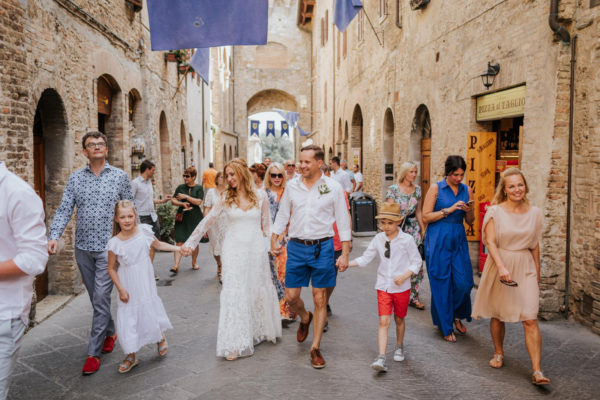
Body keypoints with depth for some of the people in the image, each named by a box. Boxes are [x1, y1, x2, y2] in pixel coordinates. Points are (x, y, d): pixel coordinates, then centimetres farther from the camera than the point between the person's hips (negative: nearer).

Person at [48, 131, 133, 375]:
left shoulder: (120, 177, -1)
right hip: (83, 247, 4)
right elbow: (64, 210, -1)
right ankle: (110, 333, 36)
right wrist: (54, 236, -16)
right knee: (96, 298, 16)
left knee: (101, 299, -6)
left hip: (109, 247, -3)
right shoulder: (75, 178, 5)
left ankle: (94, 353, 4)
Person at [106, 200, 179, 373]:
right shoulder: (115, 243, -14)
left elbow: (158, 244, 11)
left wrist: (179, 248, 8)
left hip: (145, 283, 1)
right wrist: (120, 289, -10)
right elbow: (111, 269, -5)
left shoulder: (144, 231, -9)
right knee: (127, 319, 2)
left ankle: (161, 338, 39)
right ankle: (131, 356, 23)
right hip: (128, 287, -1)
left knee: (150, 312, 7)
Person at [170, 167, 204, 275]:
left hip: (195, 218, -1)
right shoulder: (180, 187, 9)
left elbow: (198, 202, -10)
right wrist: (182, 203, -10)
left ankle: (194, 262, 25)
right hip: (182, 218, 1)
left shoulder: (199, 188, 1)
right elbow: (173, 201, 7)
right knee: (179, 241, -8)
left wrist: (186, 197, -11)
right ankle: (176, 266, -12)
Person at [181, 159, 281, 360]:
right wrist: (190, 243, -3)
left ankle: (264, 330, 33)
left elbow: (266, 224, 8)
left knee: (260, 291, 11)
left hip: (256, 250, 1)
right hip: (234, 250, -1)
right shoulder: (226, 198, 1)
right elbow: (207, 221, 1)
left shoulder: (260, 195, 2)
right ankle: (235, 343, 2)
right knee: (234, 294, -3)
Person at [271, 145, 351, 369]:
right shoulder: (292, 187, 5)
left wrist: (345, 253, -5)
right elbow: (282, 216, 14)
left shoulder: (333, 188, -3)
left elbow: (343, 221, 0)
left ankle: (315, 348, 17)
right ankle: (304, 318, 41)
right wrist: (273, 241, 6)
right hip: (296, 247, 3)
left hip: (322, 247, -2)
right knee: (291, 297, 6)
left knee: (320, 300, 3)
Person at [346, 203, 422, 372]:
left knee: (399, 319, 16)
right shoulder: (378, 239, 0)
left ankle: (399, 347, 41)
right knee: (383, 321, -7)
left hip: (402, 288, -1)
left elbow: (417, 262, -4)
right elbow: (365, 259, 6)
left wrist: (404, 276, -19)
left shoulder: (407, 239, -9)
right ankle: (381, 358, -10)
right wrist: (347, 263, -8)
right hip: (383, 287, 1)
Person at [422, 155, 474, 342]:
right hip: (438, 240, -4)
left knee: (463, 281, -2)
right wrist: (449, 210, -16)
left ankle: (457, 316, 27)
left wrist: (469, 211, -9)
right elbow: (426, 217, -9)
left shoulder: (467, 190, 8)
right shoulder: (436, 189, -4)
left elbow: (470, 221, 13)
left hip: (458, 240, 4)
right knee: (442, 283, 1)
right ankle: (446, 327, 16)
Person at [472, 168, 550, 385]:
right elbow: (490, 242, -13)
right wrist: (501, 266, -26)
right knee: (497, 315, 11)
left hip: (526, 269, 1)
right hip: (499, 265, -1)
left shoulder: (534, 213, 5)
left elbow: (535, 246, 13)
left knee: (530, 319, -6)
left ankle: (537, 371, -1)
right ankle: (499, 353, 35)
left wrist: (537, 273, 16)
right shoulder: (495, 211, -5)